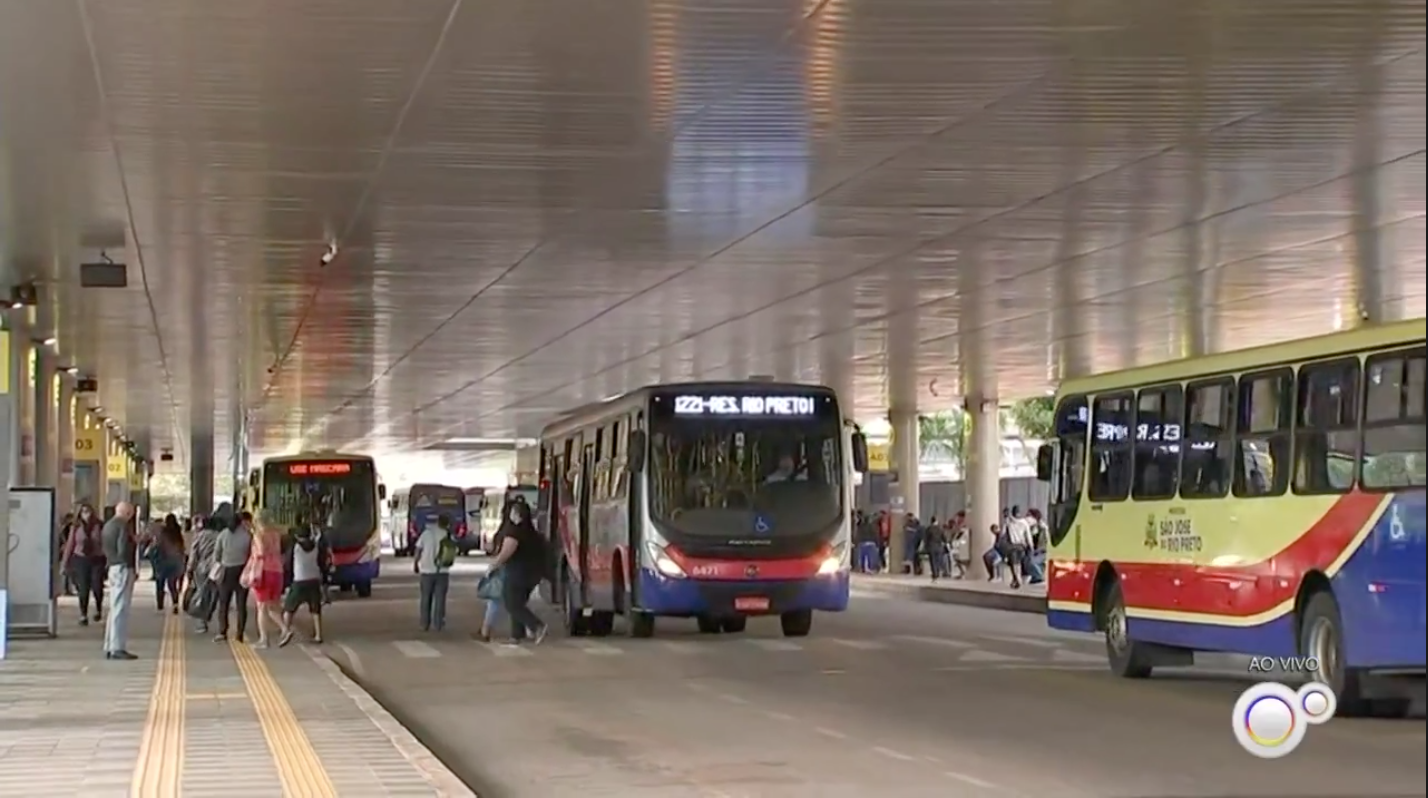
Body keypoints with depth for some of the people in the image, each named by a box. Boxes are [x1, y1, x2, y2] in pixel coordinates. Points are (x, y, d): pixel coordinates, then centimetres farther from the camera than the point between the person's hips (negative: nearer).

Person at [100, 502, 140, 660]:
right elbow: (124, 549, -22)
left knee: (114, 608, 15)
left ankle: (109, 648, 18)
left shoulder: (107, 525, 14)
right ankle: (118, 648, -7)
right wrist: (135, 542, -5)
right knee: (121, 609, -7)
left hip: (112, 568, 9)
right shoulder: (123, 526, -14)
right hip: (124, 568, -9)